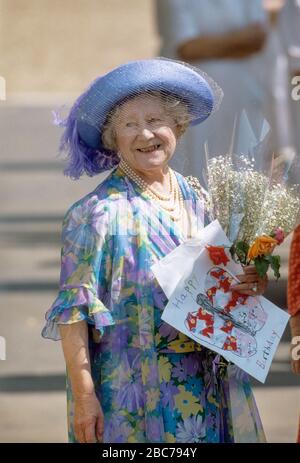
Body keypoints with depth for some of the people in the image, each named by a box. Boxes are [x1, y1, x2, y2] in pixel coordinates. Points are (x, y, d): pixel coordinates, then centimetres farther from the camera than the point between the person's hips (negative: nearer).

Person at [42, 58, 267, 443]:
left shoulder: (196, 201, 7)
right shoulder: (100, 213, -12)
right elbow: (73, 309, -14)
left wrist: (246, 286, -6)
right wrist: (83, 394, -19)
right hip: (132, 394, -5)